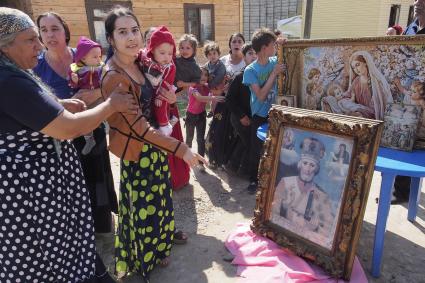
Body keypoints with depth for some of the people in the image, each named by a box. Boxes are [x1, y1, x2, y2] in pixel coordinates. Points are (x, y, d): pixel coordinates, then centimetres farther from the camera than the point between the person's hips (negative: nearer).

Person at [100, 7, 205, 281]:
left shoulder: (138, 64, 0)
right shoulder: (113, 77, -25)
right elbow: (139, 127, -28)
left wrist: (164, 95, -4)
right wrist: (181, 149, -30)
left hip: (155, 142, 8)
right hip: (137, 151, -8)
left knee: (159, 200, 22)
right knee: (143, 206, 10)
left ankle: (158, 247, 47)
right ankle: (142, 260, 37)